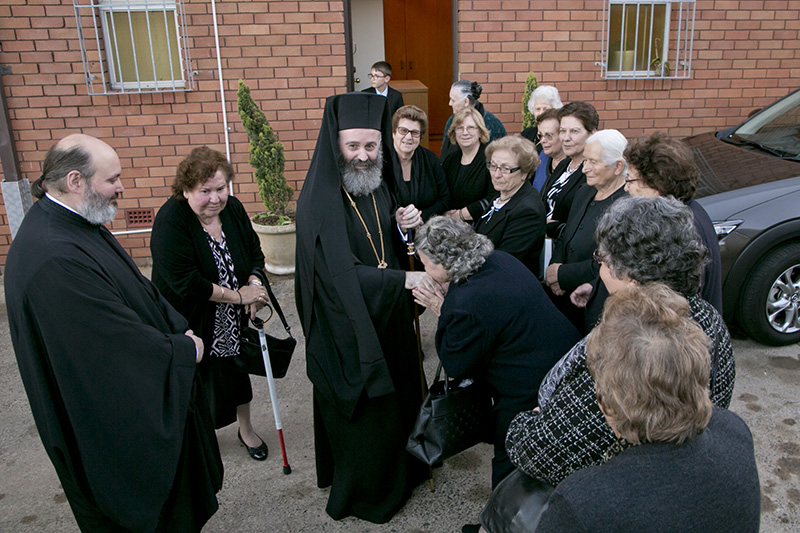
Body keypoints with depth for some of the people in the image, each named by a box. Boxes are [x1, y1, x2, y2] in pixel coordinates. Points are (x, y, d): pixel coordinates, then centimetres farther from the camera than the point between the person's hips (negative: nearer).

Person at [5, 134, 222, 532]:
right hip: (111, 421, -9)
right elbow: (125, 343, -29)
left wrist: (180, 327, -2)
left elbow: (136, 287, 9)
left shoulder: (75, 222, -1)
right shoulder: (54, 259, -33)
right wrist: (186, 350, -13)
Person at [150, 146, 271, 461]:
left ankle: (246, 430, 40)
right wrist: (238, 296, -24)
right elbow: (185, 283, -29)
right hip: (191, 323, -5)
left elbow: (254, 251, 6)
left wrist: (255, 285, -13)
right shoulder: (170, 222, -24)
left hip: (234, 319, 5)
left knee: (237, 370, 18)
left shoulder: (232, 208, -6)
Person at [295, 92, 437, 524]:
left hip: (386, 319, 7)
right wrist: (404, 279, -36)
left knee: (394, 396, 21)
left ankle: (397, 469, 46)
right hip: (346, 329, -7)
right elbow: (340, 275, -29)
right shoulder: (320, 200, -23)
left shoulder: (377, 186, 1)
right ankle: (364, 492, 36)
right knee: (360, 410, 11)